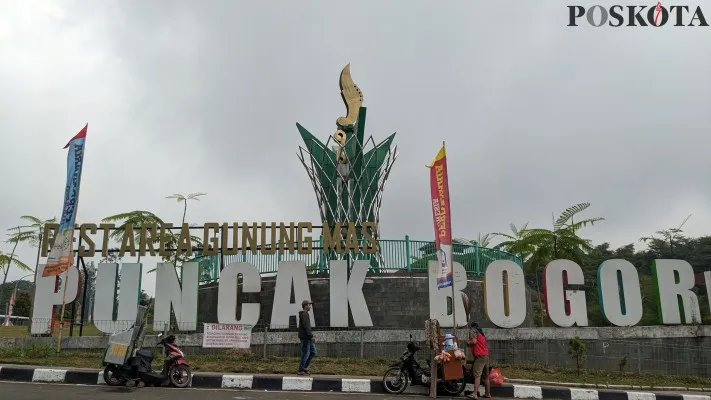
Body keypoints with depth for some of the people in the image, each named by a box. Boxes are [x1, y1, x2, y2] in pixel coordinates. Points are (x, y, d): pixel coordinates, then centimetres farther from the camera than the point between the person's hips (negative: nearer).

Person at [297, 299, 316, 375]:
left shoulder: (305, 314, 19)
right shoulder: (304, 314, -13)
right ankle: (301, 370, 3)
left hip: (308, 337, 10)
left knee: (313, 352, 10)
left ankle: (304, 366, 14)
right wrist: (311, 336, -22)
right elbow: (306, 326, -21)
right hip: (305, 337, -10)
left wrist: (311, 336, 20)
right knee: (305, 353, -4)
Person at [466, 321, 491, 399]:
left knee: (477, 375, -15)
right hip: (486, 355, 8)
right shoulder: (482, 333, 25)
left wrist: (468, 342, 4)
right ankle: (488, 393, 21)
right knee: (486, 376, 15)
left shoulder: (472, 331, 1)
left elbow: (474, 341, -15)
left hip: (479, 356, -8)